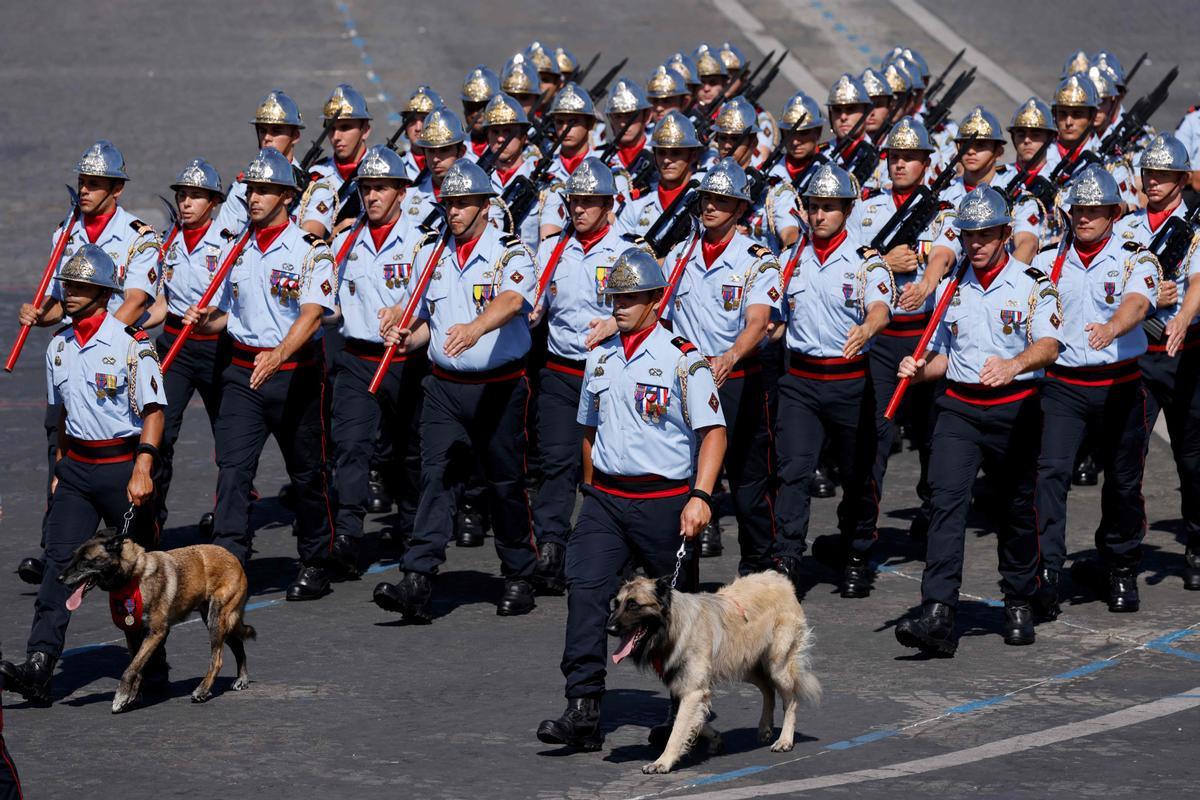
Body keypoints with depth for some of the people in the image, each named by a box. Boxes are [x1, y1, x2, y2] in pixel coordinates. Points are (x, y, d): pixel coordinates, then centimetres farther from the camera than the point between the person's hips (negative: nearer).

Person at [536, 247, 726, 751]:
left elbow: (713, 431, -11)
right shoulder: (600, 358, 11)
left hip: (664, 502, -4)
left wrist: (700, 497, -22)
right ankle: (583, 713, -17)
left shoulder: (682, 360, -7)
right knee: (585, 590, -13)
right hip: (606, 498, 4)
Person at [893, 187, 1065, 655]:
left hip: (1015, 409, -2)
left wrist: (1013, 365, -39)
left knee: (1018, 508, 9)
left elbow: (1048, 345, -19)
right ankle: (937, 617, -26)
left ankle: (1019, 605, 31)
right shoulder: (950, 288, 10)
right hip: (959, 407, 2)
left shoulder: (1033, 284, -3)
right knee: (946, 498, -16)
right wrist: (921, 369, -4)